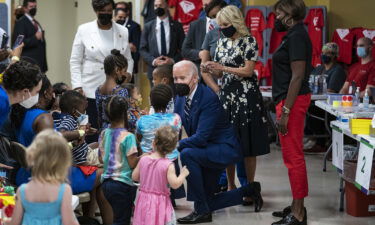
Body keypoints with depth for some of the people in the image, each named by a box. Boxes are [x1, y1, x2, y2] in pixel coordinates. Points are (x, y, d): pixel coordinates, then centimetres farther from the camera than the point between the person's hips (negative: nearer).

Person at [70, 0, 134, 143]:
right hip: (91, 91, -2)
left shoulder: (123, 31, 9)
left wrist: (128, 72, -4)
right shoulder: (84, 30, 2)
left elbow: (128, 59, 17)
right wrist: (77, 87, -7)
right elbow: (75, 61, 2)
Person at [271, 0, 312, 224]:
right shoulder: (294, 35, 16)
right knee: (293, 156, 16)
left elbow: (298, 76, -21)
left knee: (293, 157, -7)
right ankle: (297, 207, 24)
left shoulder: (297, 37, -15)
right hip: (290, 100, 11)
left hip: (292, 101, -11)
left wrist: (285, 112, -22)